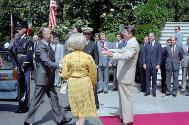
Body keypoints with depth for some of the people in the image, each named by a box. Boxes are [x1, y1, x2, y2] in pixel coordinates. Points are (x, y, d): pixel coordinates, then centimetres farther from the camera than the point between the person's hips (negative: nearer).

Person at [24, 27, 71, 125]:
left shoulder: (47, 45, 10)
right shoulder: (40, 46, -20)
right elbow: (47, 62, -27)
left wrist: (56, 67, 5)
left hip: (49, 78, 9)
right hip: (42, 77, -9)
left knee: (54, 98, 14)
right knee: (37, 100, 2)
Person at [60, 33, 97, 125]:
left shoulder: (67, 57, -8)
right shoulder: (88, 57, -10)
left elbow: (65, 75, -7)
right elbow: (93, 74, -3)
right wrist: (93, 84, 15)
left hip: (72, 84, 2)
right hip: (85, 83, -1)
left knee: (77, 108, 18)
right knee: (83, 109, 11)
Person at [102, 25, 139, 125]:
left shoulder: (133, 44, -18)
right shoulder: (129, 43, 15)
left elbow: (126, 56, -33)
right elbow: (121, 52, 24)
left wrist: (112, 54, -41)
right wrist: (109, 51, 16)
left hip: (126, 76, -10)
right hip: (123, 75, 10)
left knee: (126, 98, -3)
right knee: (122, 97, 18)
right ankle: (123, 116, 29)